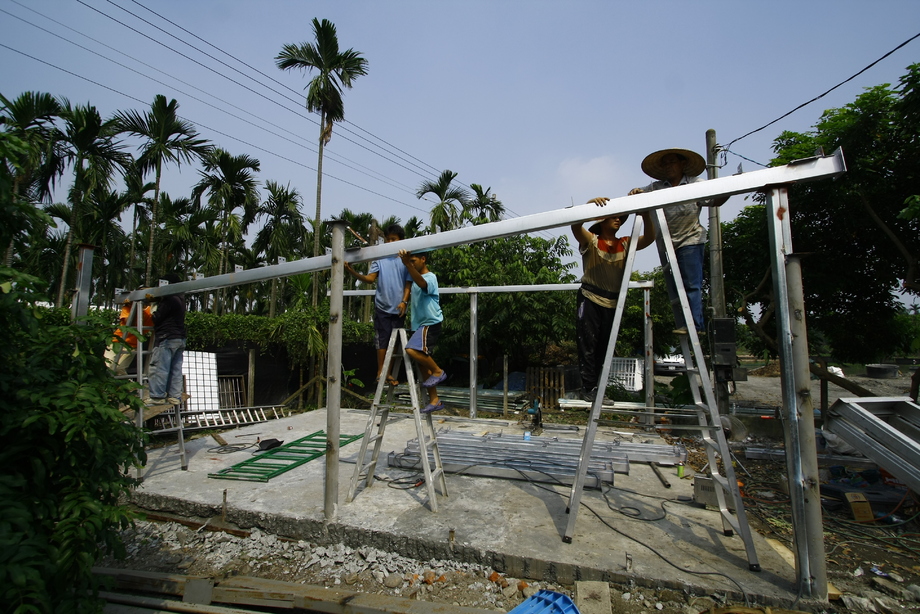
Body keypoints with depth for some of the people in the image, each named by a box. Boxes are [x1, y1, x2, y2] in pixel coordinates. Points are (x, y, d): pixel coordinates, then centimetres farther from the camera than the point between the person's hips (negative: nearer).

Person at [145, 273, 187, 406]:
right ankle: (175, 396, 7)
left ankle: (157, 396, -3)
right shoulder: (180, 299, 17)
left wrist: (153, 314, 12)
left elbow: (157, 318, -11)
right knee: (176, 368, 7)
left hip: (167, 338, -9)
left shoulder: (169, 299, -11)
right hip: (180, 338, 9)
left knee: (159, 367, -4)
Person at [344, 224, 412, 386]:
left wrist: (404, 301, -14)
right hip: (383, 307, -1)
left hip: (399, 308, 1)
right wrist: (353, 272, -24)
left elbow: (408, 283, 0)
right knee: (382, 340, 1)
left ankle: (389, 372, 21)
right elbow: (370, 278, -8)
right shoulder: (379, 258, 2)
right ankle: (380, 371, 11)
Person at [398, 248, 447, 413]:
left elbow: (421, 283, -37)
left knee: (412, 350, -31)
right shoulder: (415, 278, 16)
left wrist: (408, 264, -52)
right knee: (422, 364, 9)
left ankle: (438, 371, -8)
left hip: (430, 323, -10)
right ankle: (434, 400, 16)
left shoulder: (430, 277, -12)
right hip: (420, 324, 10)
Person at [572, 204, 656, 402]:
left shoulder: (625, 244, 11)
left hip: (612, 303, 4)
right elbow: (575, 225, -16)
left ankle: (600, 390, 15)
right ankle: (588, 388, -1)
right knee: (588, 344, -6)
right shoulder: (590, 241, 2)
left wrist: (645, 212, -18)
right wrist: (591, 204, -32)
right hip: (590, 299, -4)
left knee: (605, 348, 8)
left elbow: (649, 238, -3)